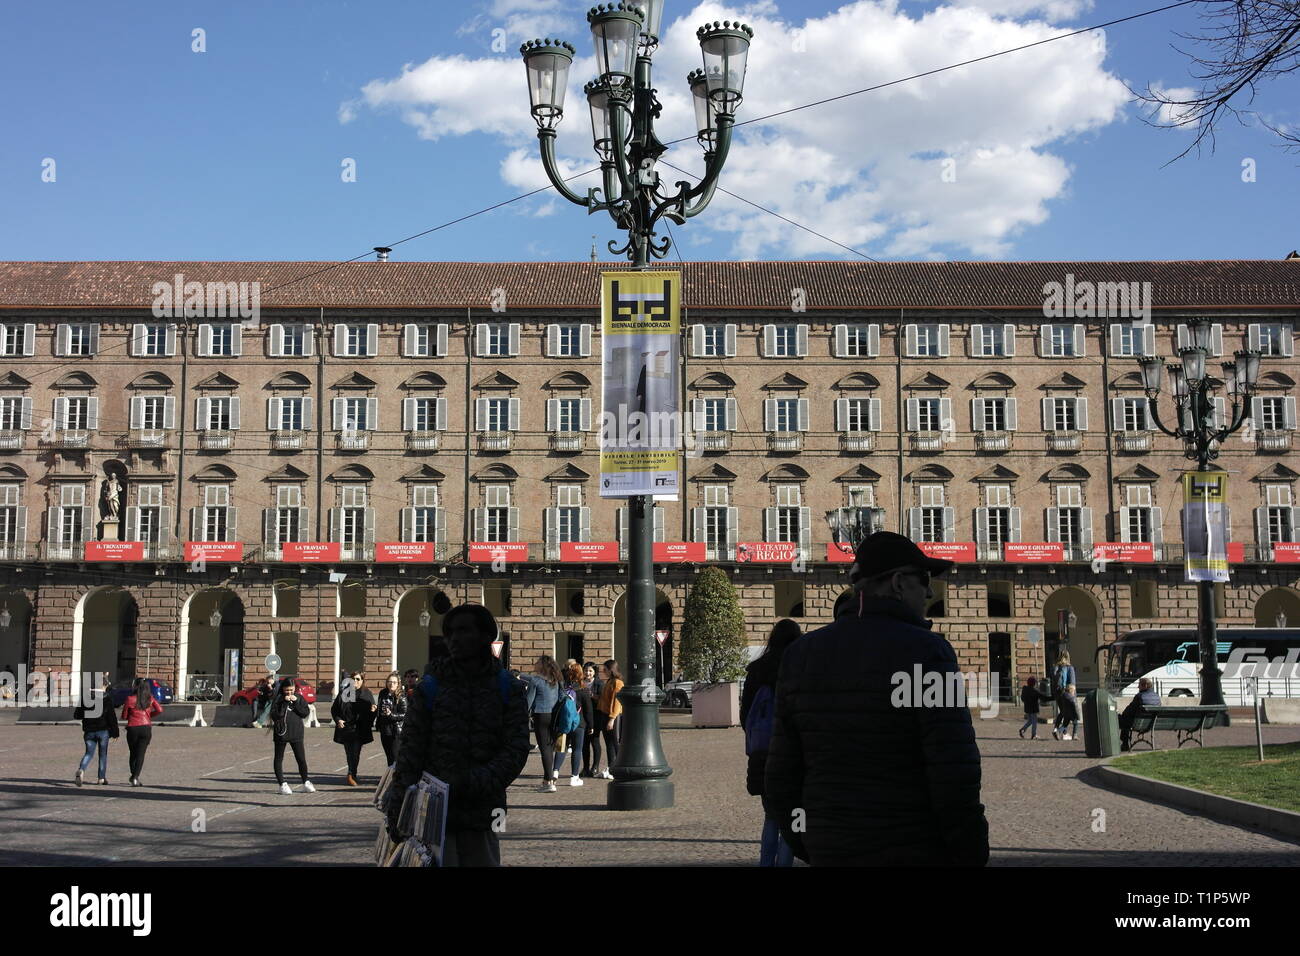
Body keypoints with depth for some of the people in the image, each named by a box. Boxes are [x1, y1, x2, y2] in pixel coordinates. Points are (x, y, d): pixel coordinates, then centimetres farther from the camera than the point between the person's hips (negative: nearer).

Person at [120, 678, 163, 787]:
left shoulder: (130, 699, -5)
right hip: (146, 728, 1)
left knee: (133, 753, 16)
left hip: (132, 728, -1)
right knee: (141, 754, 1)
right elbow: (159, 710, -5)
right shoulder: (150, 699, 2)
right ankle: (135, 777, -10)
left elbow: (124, 717, 0)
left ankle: (134, 776, 22)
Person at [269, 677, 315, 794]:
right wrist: (284, 702, -20)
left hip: (296, 733, 2)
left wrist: (296, 702, -12)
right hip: (281, 733, -2)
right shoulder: (278, 699, -5)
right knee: (278, 759, 5)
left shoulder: (299, 698, 5)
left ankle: (306, 783, 18)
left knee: (301, 759, 4)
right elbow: (275, 715, -15)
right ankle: (282, 784, 16)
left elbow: (306, 713, -2)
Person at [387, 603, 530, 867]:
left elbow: (517, 750, -4)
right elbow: (410, 749, 3)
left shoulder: (509, 690, 4)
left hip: (482, 817, 1)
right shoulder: (430, 687, 5)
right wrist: (398, 810, -5)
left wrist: (472, 783, -16)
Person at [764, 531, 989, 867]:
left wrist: (802, 842, 16)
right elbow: (954, 770, -18)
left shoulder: (803, 654, 1)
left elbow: (784, 767, 4)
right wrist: (970, 854, -7)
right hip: (914, 851, -5)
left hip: (832, 851, 5)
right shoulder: (925, 652, -14)